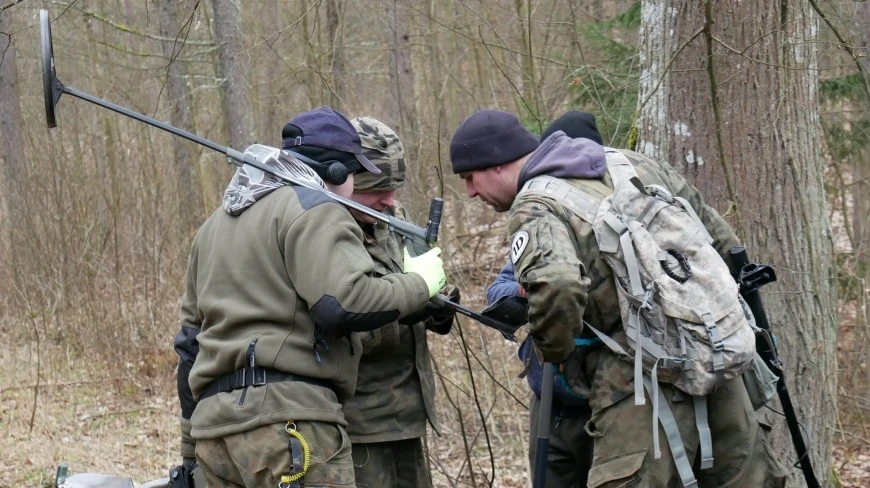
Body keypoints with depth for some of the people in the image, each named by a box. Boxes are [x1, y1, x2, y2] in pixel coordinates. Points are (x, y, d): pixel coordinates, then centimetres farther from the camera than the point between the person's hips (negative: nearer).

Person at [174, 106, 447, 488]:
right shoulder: (312, 209, -2)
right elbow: (345, 303, -17)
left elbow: (190, 340, 27)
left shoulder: (217, 223, 26)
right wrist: (418, 283, 0)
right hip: (287, 418, -9)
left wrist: (191, 449, 30)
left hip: (212, 422, 9)